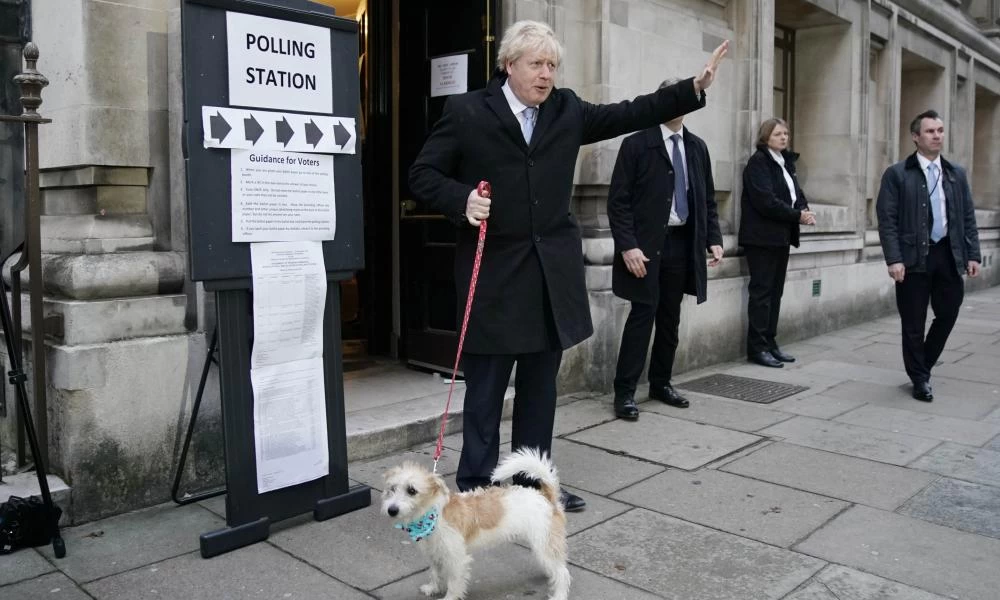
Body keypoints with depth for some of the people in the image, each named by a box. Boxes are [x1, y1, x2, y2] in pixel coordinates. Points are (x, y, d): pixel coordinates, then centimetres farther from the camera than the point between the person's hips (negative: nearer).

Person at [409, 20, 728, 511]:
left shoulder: (567, 111, 11)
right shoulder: (466, 112, -3)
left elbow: (630, 115, 11)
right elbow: (422, 176, 0)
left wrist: (694, 88, 3)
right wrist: (462, 199, -18)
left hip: (552, 271, 5)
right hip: (495, 270, -5)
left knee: (540, 386, 13)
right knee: (486, 388, 2)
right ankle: (474, 486, 16)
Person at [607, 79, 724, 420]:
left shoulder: (698, 147, 12)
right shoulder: (636, 144, -5)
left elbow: (708, 198, 16)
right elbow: (618, 200, -9)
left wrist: (713, 238, 5)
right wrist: (627, 245, -18)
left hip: (683, 242, 5)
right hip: (647, 244, -5)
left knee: (670, 318, 11)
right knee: (643, 314, -6)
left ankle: (661, 383, 23)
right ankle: (625, 392, 2)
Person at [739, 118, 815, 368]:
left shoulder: (786, 162, 15)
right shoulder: (758, 162, -10)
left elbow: (796, 193, 13)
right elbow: (765, 201, -19)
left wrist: (805, 211, -8)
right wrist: (797, 216, -15)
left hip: (782, 236, 8)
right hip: (762, 236, -8)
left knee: (775, 290, 9)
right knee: (761, 291, -6)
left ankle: (769, 342, 16)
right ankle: (757, 348, -2)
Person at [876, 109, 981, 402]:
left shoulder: (957, 173, 11)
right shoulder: (897, 174, -3)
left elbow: (968, 218, 12)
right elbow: (887, 220, -8)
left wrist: (973, 255, 4)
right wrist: (894, 259, -15)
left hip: (949, 255, 4)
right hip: (914, 257, -4)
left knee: (948, 314, 9)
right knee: (914, 323, 3)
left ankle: (923, 366, 31)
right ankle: (920, 378, 18)